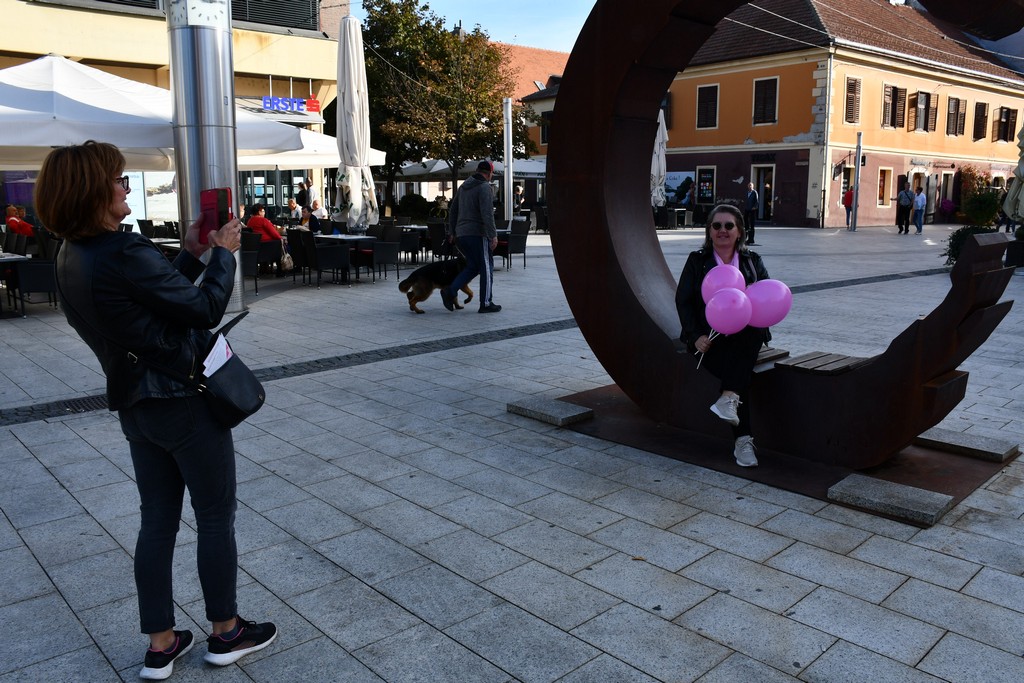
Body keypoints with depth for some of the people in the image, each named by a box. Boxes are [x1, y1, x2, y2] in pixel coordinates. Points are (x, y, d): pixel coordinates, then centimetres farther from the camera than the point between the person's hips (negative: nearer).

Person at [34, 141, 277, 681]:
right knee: (216, 516, 9)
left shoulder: (73, 257, 4)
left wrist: (193, 252, 10)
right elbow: (206, 310, -17)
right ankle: (225, 632, 26)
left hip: (136, 406, 8)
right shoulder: (124, 254, -24)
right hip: (186, 402, -8)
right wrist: (223, 253, -4)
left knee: (157, 520, 16)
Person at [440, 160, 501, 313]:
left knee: (472, 266, 15)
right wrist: (493, 235, -19)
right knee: (486, 267, 2)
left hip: (461, 233, 8)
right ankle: (486, 303, 5)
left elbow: (453, 210, 21)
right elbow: (487, 213, -20)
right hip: (477, 233, -8)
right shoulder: (485, 187, -9)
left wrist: (451, 231, 27)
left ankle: (450, 291, -1)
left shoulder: (464, 186, 17)